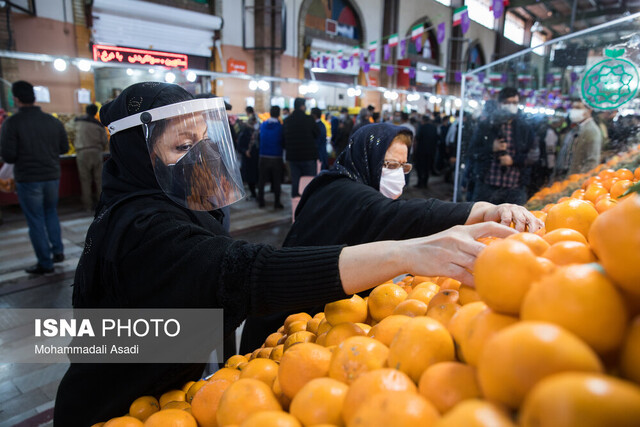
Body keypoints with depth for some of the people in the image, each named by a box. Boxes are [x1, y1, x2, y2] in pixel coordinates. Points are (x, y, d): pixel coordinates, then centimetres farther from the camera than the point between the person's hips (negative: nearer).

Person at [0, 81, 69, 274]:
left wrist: (22, 155, 6)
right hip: (52, 176, 4)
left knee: (36, 221, 6)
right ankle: (58, 251, 20)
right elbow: (64, 148, 6)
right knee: (51, 212, 24)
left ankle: (45, 263, 13)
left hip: (28, 179, -4)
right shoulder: (53, 120, 0)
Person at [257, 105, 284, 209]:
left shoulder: (263, 125, 0)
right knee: (276, 181, 5)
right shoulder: (280, 127, -10)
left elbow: (259, 139, 11)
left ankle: (261, 201, 16)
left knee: (262, 180, 11)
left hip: (263, 157, 3)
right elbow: (283, 142, -3)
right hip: (276, 157, -3)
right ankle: (277, 202, 7)